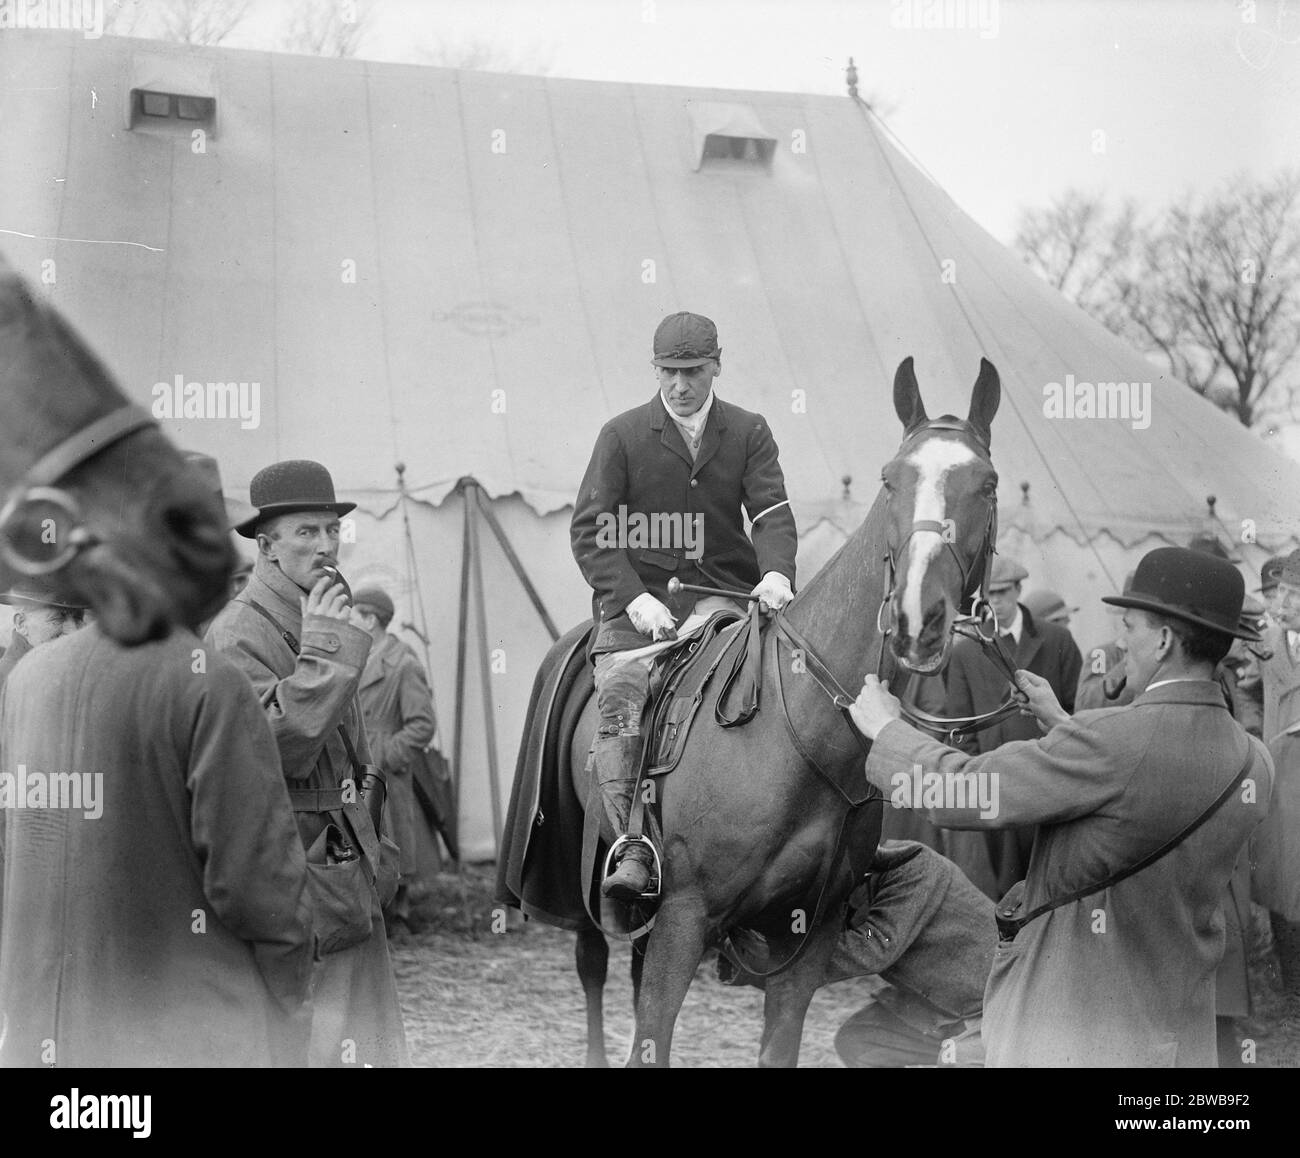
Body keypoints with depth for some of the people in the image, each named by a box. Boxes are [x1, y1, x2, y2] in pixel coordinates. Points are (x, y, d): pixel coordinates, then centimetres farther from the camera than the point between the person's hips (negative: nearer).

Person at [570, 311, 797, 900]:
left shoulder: (748, 433, 12)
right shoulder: (621, 435, 7)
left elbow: (773, 515, 1)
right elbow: (589, 531, 1)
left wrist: (776, 572, -22)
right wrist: (635, 598, -14)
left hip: (722, 593, 1)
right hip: (637, 594, 0)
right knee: (619, 697, -23)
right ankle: (632, 846, -29)